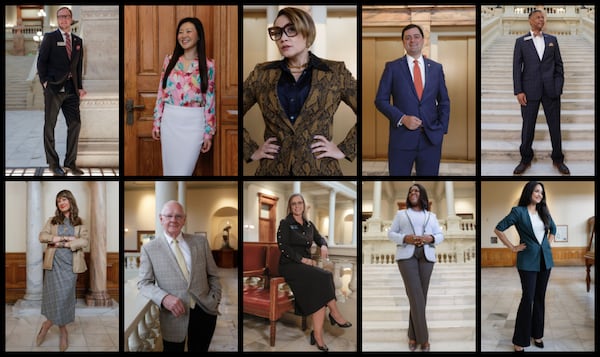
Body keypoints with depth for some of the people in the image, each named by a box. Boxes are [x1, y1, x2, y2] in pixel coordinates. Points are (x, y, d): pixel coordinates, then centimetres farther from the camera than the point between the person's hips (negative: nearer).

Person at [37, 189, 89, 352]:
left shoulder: (80, 223, 7)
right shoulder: (52, 221, 10)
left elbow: (85, 241, -7)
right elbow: (42, 236, -5)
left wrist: (64, 244, -14)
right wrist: (64, 237, -15)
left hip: (70, 264, 0)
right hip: (54, 263, 0)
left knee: (65, 296, -1)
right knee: (56, 296, -3)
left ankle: (47, 324, 18)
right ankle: (63, 332, 12)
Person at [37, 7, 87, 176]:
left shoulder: (78, 41, 14)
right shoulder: (50, 38, 2)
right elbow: (41, 61, 0)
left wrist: (80, 87, 8)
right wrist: (44, 81, -8)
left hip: (71, 89, 4)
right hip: (54, 88, -4)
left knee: (75, 124, 0)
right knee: (49, 125, 2)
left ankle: (71, 162, 10)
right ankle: (53, 163, 11)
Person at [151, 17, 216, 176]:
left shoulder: (208, 65, -3)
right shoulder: (169, 60, 4)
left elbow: (209, 100, -2)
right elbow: (161, 93, 8)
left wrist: (208, 133, -2)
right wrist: (157, 122, 7)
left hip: (194, 124, -3)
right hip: (169, 121, 3)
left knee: (183, 171, -1)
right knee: (169, 170, 11)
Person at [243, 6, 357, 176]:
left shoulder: (335, 72, 2)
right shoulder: (262, 74, 5)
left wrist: (344, 150, -3)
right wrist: (251, 150, 3)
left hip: (320, 170, -1)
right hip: (272, 170, 2)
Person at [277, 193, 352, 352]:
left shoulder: (309, 224, 17)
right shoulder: (285, 224, 1)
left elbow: (319, 238, 18)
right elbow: (283, 247, -8)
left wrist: (323, 246, -7)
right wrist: (302, 259, -17)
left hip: (306, 264, 5)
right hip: (289, 265, -5)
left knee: (320, 290, -25)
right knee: (324, 277, -29)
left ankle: (317, 335, -27)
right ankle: (335, 314, -12)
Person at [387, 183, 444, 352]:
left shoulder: (431, 216, 21)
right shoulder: (401, 213, 17)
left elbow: (440, 235, 16)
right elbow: (391, 233, 10)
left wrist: (431, 238, -7)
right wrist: (405, 238, -9)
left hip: (426, 256, 2)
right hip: (407, 255, -2)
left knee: (420, 296, -1)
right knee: (416, 296, -12)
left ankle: (413, 335, 7)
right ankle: (423, 337, -8)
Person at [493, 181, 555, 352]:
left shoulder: (544, 212, 9)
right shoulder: (518, 211, -8)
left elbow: (553, 229, 27)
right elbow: (498, 229, -10)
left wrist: (548, 244, 14)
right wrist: (512, 247, -8)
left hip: (545, 259, 6)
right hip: (528, 260, -5)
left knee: (540, 298, 11)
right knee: (528, 298, -7)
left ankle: (537, 334, 23)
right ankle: (519, 341, 0)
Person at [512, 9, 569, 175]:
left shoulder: (552, 39, 11)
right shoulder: (521, 41, 5)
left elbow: (559, 64, 11)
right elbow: (517, 67, 0)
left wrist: (559, 86, 2)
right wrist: (518, 91, -8)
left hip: (551, 90, 2)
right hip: (530, 90, -2)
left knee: (555, 125, 6)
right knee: (528, 126, 3)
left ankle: (558, 159, 17)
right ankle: (525, 159, 17)